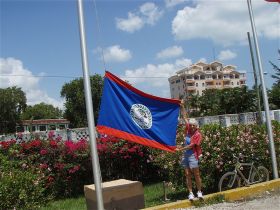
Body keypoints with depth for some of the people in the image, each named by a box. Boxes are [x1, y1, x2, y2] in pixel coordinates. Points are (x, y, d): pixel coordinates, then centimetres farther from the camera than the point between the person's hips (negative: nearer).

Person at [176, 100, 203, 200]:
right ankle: (190, 193, 9)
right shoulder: (188, 129, 6)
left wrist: (181, 148, -21)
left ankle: (199, 192, 13)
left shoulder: (197, 134, -9)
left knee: (196, 174, 1)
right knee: (188, 175, 5)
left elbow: (191, 145, -16)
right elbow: (184, 117, 9)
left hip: (193, 155, -5)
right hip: (185, 155, 6)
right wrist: (182, 106, 5)